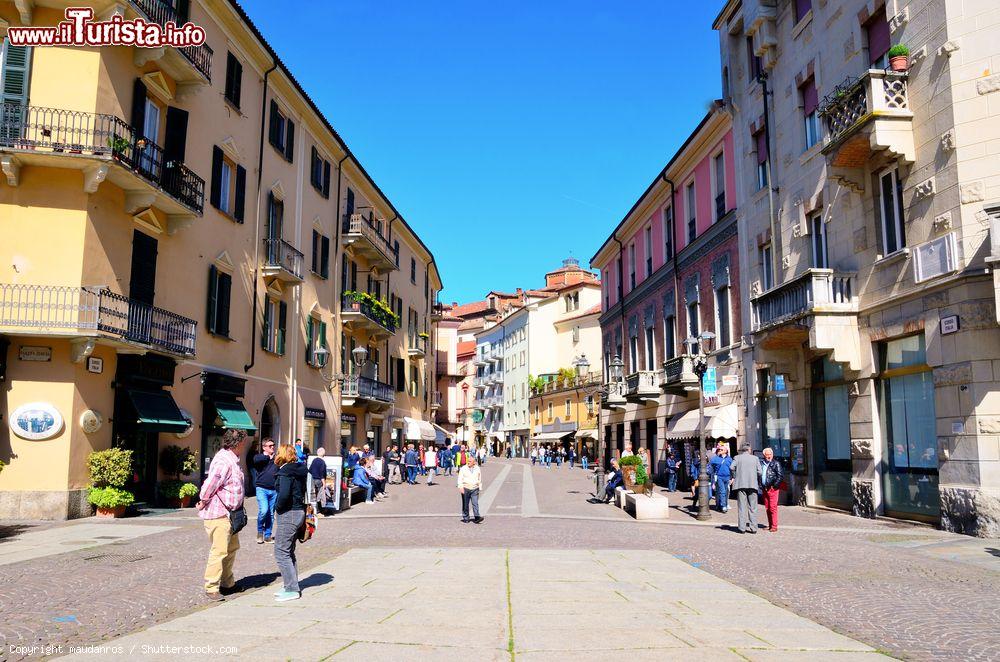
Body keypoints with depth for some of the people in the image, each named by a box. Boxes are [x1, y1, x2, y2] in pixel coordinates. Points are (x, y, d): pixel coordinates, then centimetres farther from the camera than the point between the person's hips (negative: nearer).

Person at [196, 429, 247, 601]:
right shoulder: (224, 461, -22)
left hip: (229, 514, 11)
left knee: (232, 548, 19)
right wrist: (203, 503, -13)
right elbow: (209, 485, -27)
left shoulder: (231, 460, 13)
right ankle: (211, 588, 1)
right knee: (219, 551, -7)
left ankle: (227, 583, 30)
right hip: (218, 515, -11)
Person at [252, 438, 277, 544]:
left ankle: (267, 536, 19)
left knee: (271, 514, 7)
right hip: (262, 489, -4)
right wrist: (268, 457, -10)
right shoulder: (259, 457, 4)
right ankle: (260, 531, 6)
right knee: (263, 511, -18)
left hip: (274, 490, 4)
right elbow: (257, 460, -20)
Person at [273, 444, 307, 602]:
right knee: (289, 552, 18)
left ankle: (291, 589, -1)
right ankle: (292, 587, 24)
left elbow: (284, 494, -28)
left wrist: (277, 507, -10)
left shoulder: (285, 472, -15)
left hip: (288, 514, -9)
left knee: (281, 552, -2)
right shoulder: (300, 470, 10)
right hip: (299, 512, 9)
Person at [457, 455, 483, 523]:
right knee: (465, 504, 5)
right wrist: (460, 487, -16)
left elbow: (479, 479, 18)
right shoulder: (463, 469, 0)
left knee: (475, 503, -10)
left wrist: (480, 487, 17)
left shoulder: (477, 469, 9)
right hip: (465, 489, -1)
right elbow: (460, 478, -4)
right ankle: (465, 518, 15)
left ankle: (477, 517, -13)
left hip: (475, 489, 1)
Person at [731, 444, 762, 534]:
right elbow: (759, 472, -1)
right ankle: (753, 527, 7)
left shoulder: (737, 457, 4)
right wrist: (759, 483, 12)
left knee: (742, 507, 2)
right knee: (752, 507, 7)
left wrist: (734, 477, 3)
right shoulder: (755, 458, 7)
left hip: (741, 484, -1)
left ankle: (742, 528, 1)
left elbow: (732, 467, -12)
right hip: (752, 484, 1)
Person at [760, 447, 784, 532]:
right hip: (764, 489, 6)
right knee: (767, 508, 9)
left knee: (773, 507, -9)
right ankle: (770, 525, 17)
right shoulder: (761, 464, 14)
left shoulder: (776, 463, -3)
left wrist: (774, 486, -10)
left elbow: (781, 476, -8)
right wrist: (761, 486, 9)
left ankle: (774, 526, -5)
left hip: (773, 489, -6)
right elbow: (759, 475, 20)